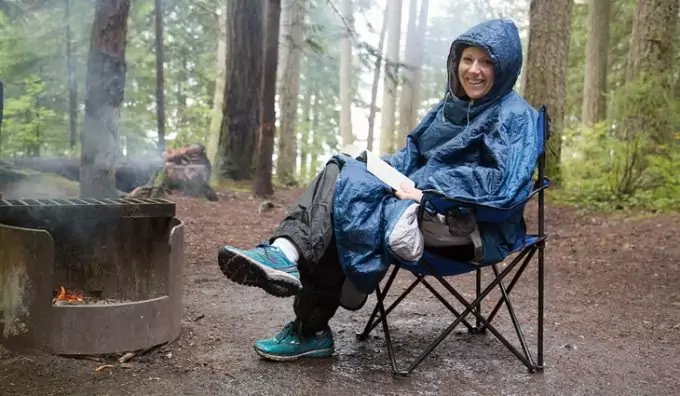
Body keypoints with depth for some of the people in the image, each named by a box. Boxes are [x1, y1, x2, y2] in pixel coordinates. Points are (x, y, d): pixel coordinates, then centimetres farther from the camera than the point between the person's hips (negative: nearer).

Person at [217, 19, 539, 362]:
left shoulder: (514, 117, -6)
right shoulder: (451, 106, 20)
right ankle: (286, 252, -30)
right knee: (339, 174, -12)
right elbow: (413, 153, 20)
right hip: (425, 199, 8)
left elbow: (502, 181, -21)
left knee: (346, 205, -22)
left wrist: (425, 190, -24)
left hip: (470, 225, -8)